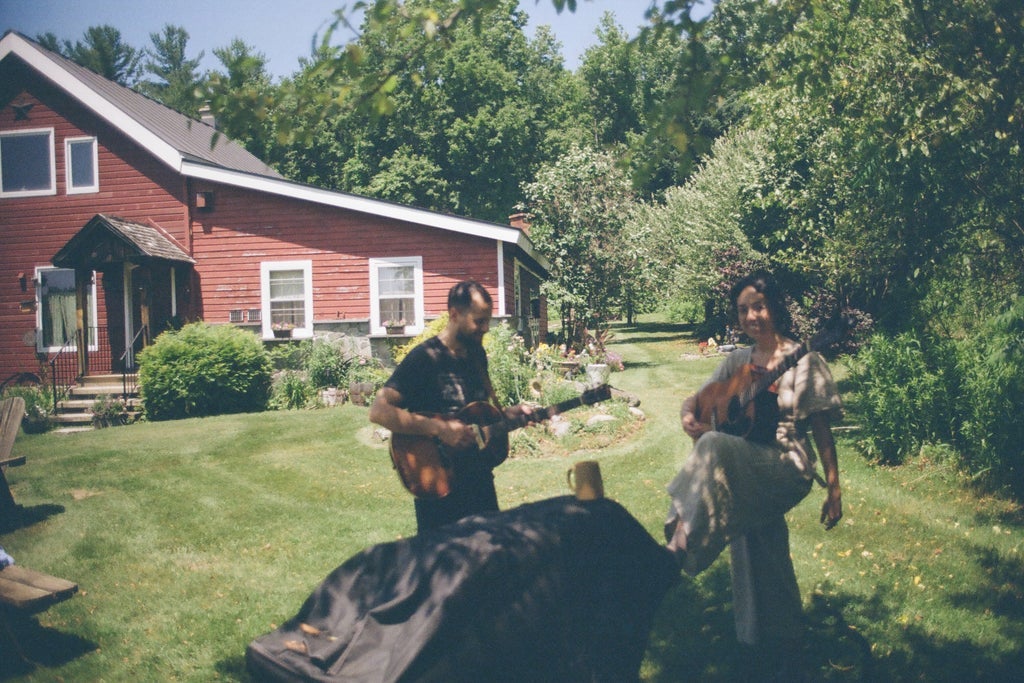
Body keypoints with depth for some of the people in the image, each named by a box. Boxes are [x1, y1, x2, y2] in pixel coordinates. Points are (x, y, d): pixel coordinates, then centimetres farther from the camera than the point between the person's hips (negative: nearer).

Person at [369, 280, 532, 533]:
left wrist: (506, 414, 1)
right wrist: (440, 429, -28)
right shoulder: (424, 358, -16)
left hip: (480, 476, 7)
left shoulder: (477, 353, 7)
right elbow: (379, 411, -25)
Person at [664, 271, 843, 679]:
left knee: (715, 446, -32)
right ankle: (776, 651, 35)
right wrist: (688, 414, -13)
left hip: (787, 471, -6)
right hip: (744, 476, 6)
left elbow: (821, 429, -3)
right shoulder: (737, 362, 10)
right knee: (756, 562, 14)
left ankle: (679, 547, -32)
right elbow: (697, 400, 11)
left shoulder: (804, 362, -3)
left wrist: (834, 490, -5)